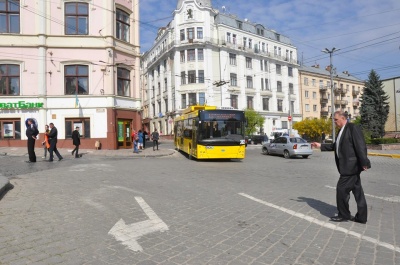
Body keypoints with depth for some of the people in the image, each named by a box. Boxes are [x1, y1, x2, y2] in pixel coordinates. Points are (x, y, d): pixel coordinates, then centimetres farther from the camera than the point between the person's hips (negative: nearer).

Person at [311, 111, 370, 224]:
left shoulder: (353, 128, -13)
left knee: (342, 189, -2)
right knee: (357, 190, 13)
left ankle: (343, 215, 11)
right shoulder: (342, 130, 17)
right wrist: (321, 146, 20)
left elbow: (360, 146, -20)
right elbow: (335, 146, 25)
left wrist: (364, 163, -24)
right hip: (349, 166, 10)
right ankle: (361, 216, 21)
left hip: (351, 166, -10)